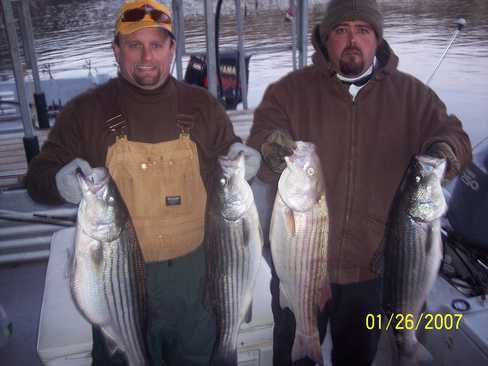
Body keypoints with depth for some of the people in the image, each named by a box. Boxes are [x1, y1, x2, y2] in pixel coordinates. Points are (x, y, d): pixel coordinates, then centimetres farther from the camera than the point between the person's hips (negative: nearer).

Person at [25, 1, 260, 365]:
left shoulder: (202, 104, 0)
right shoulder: (86, 109, -6)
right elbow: (39, 176, -1)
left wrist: (241, 160, -11)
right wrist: (59, 181, -24)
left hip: (195, 273, 2)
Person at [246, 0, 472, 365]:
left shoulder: (412, 95, 0)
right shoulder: (289, 90, -7)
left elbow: (453, 134, 2)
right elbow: (259, 143, -14)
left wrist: (445, 150, -23)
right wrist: (271, 152, -39)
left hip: (374, 267, 2)